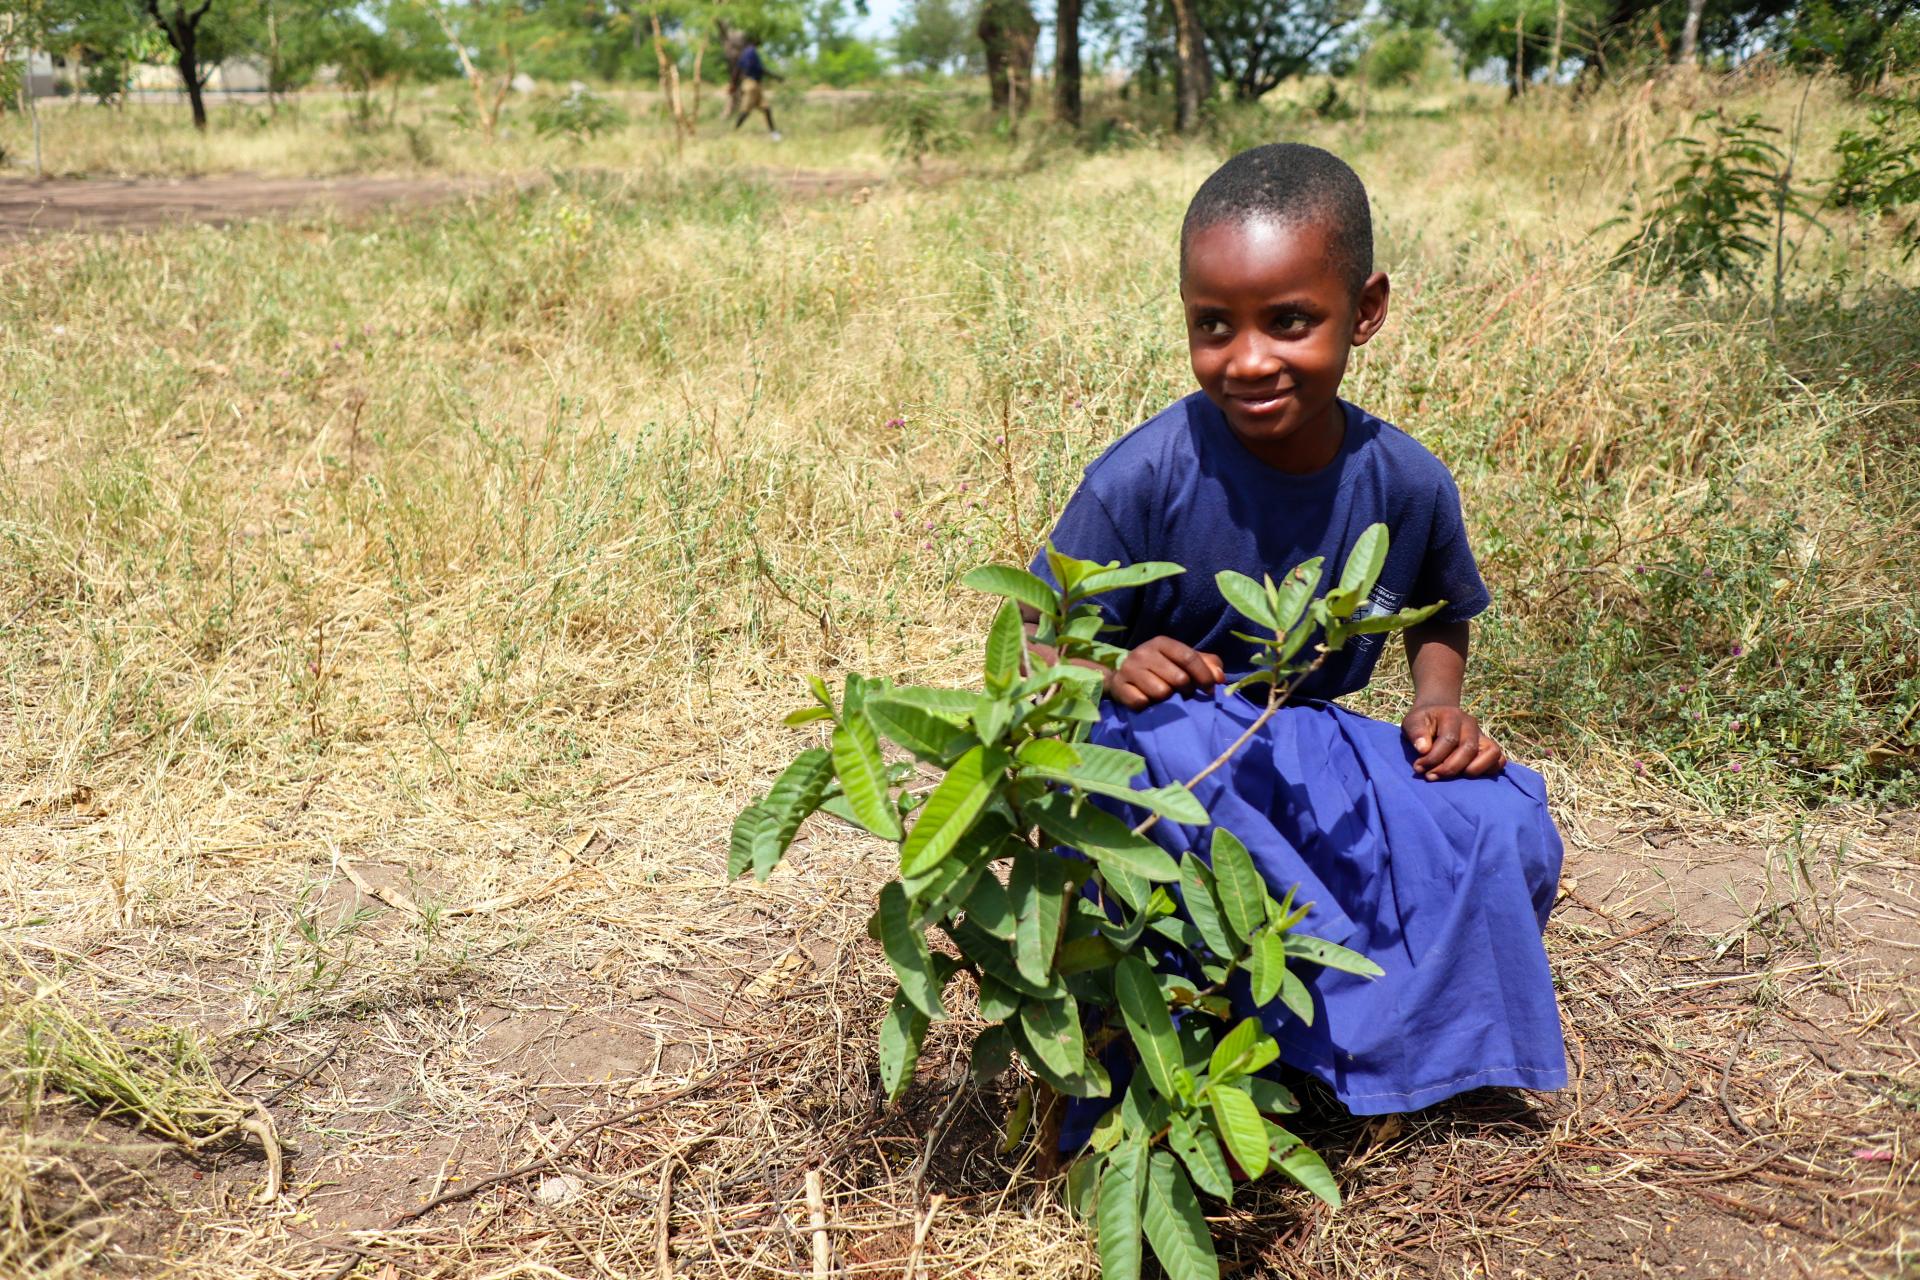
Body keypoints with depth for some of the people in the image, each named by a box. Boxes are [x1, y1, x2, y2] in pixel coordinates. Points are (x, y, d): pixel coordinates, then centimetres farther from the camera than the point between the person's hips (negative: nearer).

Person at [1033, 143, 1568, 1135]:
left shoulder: (1405, 483, -9)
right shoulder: (1145, 479, -21)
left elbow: (1441, 618, 13)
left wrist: (1437, 704, -7)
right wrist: (1114, 672, -34)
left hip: (1313, 749, 4)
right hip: (1171, 757, -3)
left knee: (1506, 837, -19)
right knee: (1172, 734, -39)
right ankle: (1346, 1013, -20)